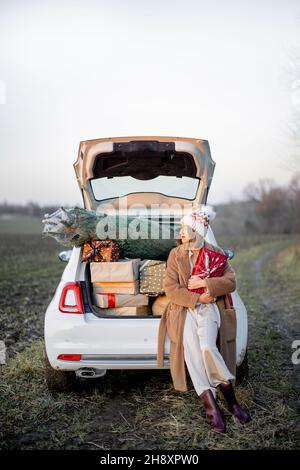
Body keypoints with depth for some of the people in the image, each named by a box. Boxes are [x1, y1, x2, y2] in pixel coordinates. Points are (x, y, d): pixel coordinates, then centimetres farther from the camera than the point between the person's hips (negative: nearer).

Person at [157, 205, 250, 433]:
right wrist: (197, 298, -10)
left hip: (210, 308, -1)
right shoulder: (175, 254, 9)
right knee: (192, 352, -26)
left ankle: (230, 399, -12)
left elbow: (231, 282, 2)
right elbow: (170, 288, 1)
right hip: (185, 309, 1)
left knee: (207, 347, -29)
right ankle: (211, 406, -20)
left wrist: (204, 283, -11)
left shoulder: (216, 253, 9)